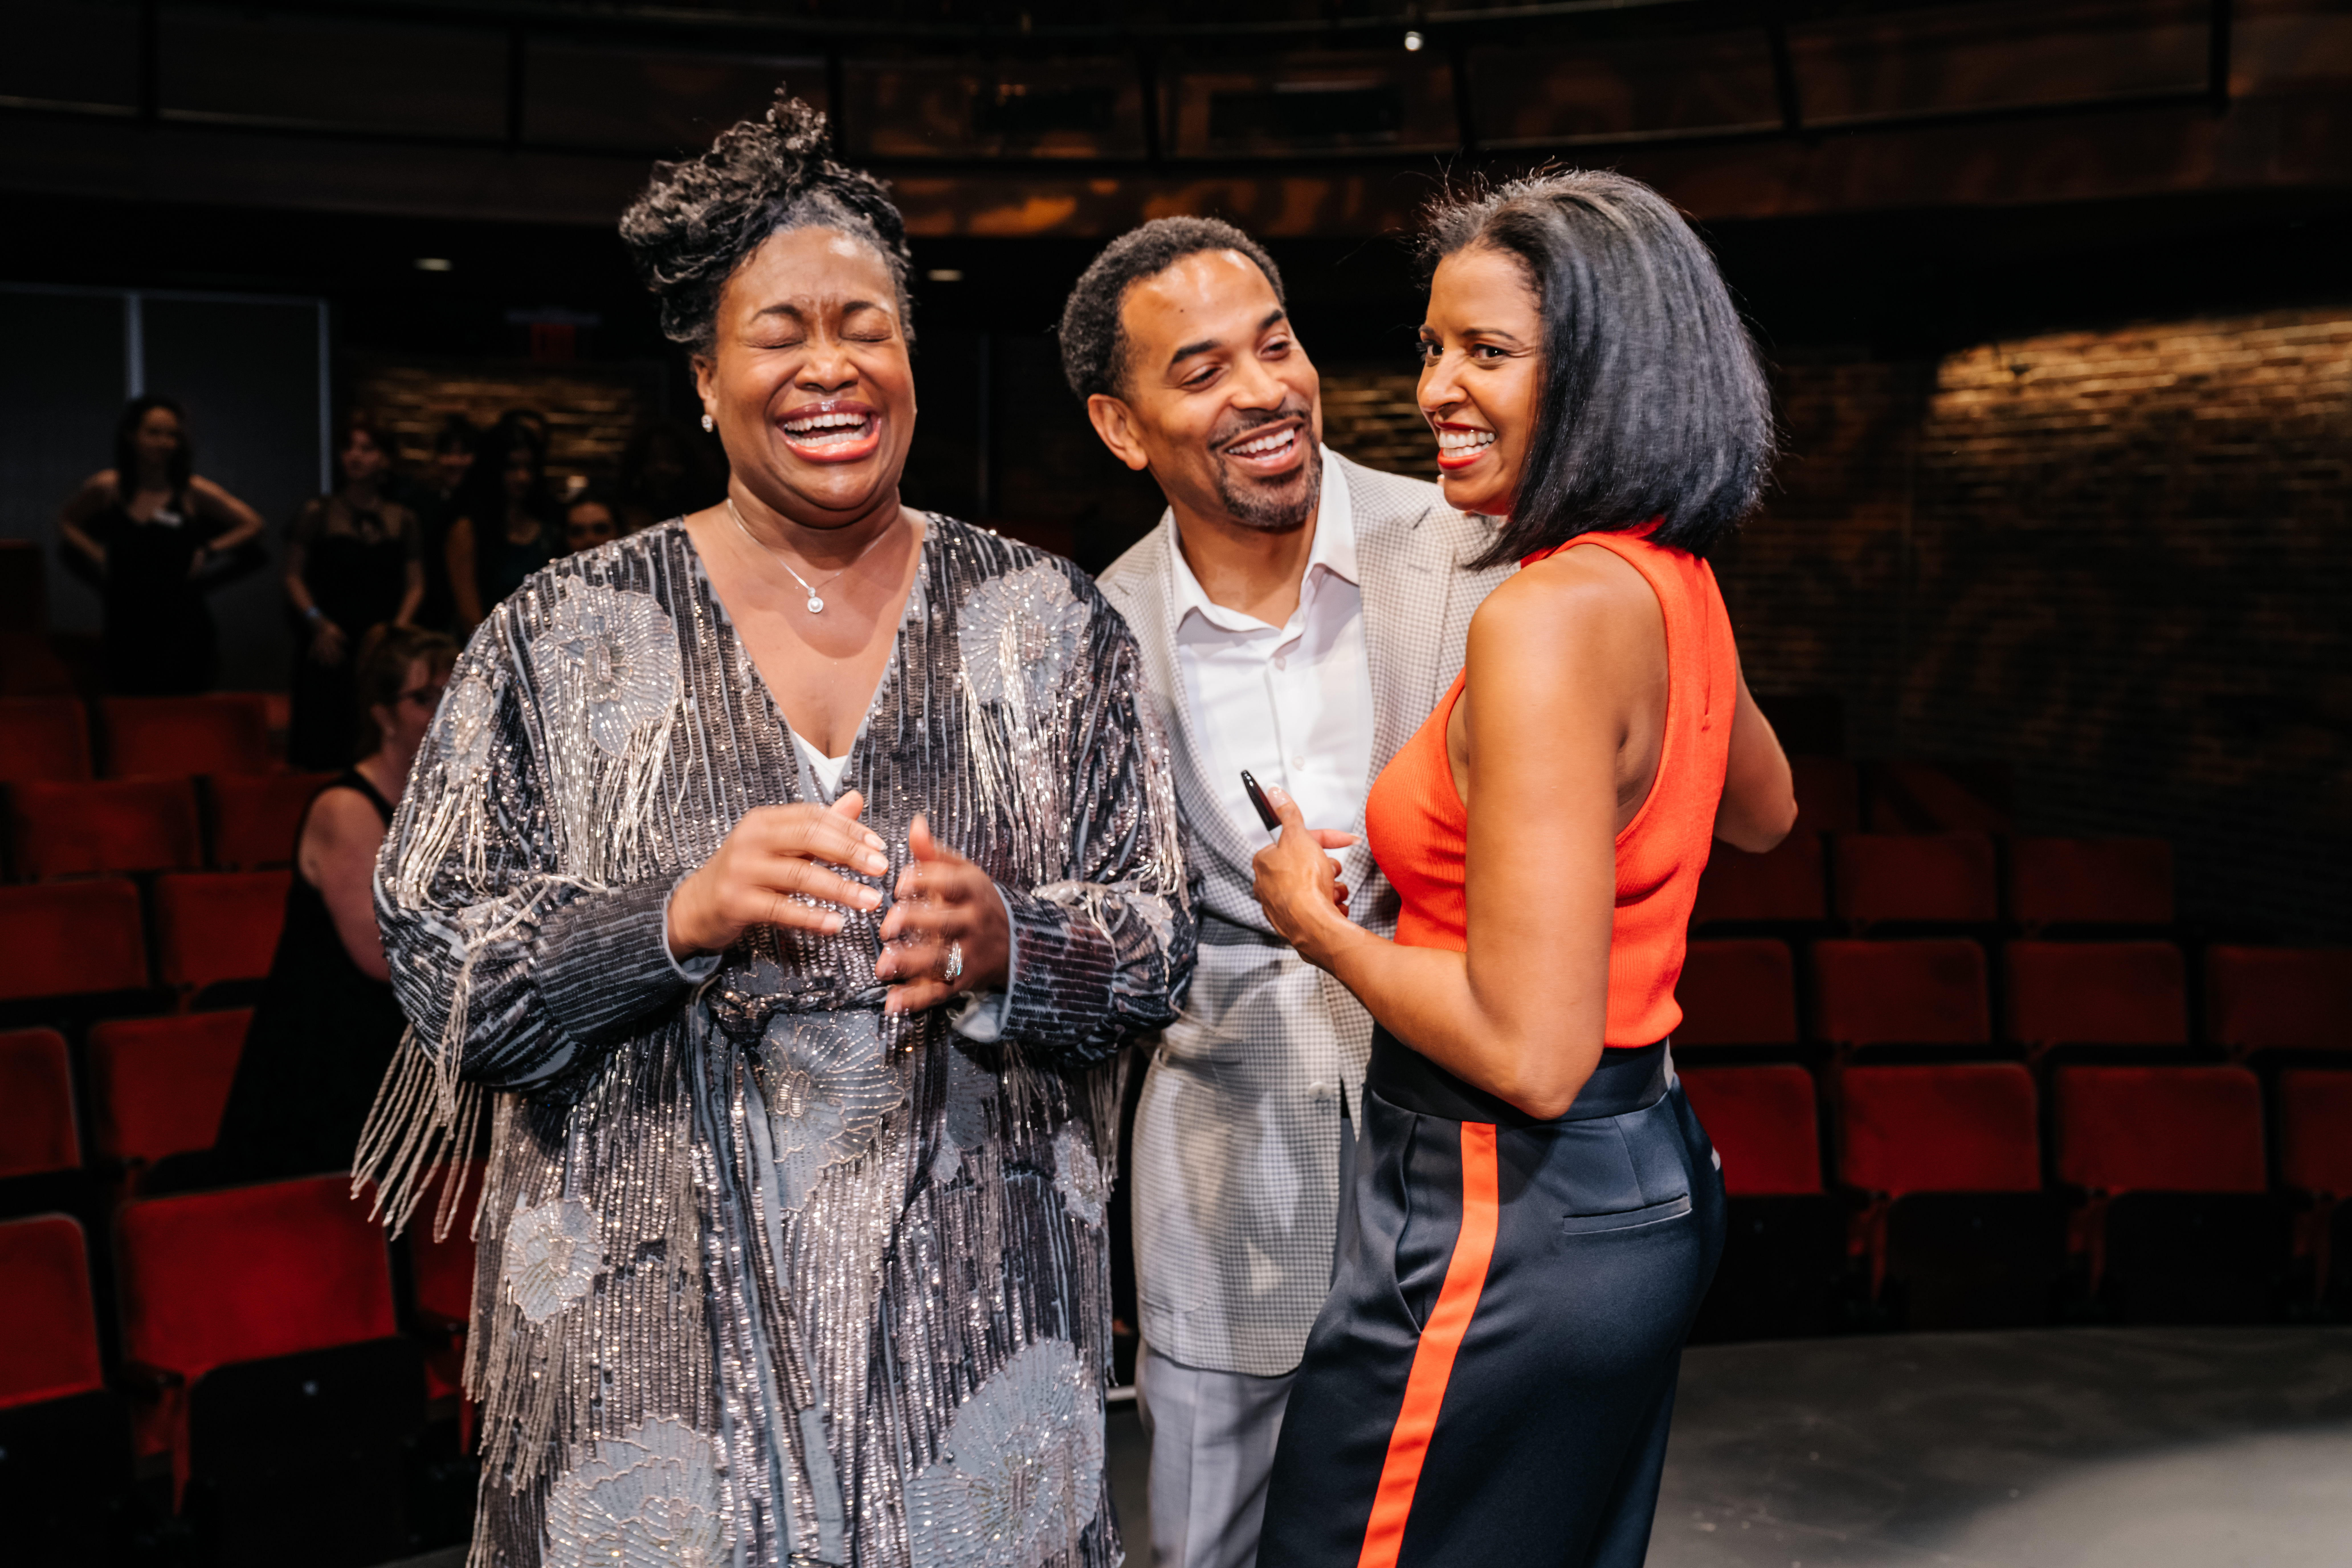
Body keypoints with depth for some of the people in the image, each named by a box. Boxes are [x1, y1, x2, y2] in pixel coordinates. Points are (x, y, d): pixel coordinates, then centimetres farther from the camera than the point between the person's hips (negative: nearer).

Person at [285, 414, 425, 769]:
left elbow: (416, 584, 10)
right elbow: (294, 577, 6)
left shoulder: (404, 520, 14)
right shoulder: (317, 514, 9)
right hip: (330, 649, -1)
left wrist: (399, 626, -6)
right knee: (324, 752, -8)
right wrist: (317, 622, -9)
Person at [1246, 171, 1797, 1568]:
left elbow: (1531, 1053, -26)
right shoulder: (1672, 584, 3)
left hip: (1506, 1228, -9)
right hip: (1648, 1187, 10)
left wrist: (1317, 924, -13)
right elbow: (1766, 814, 25)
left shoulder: (1547, 618, -25)